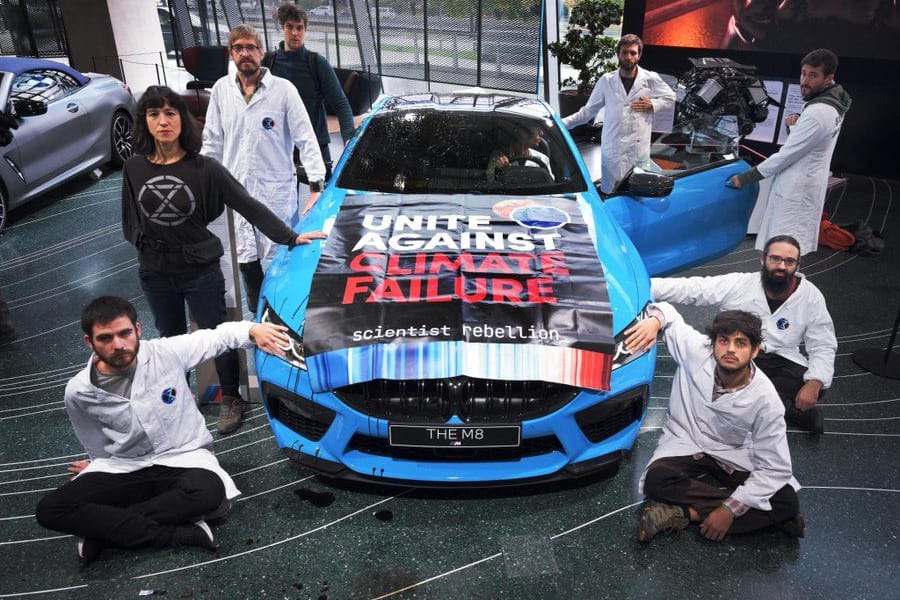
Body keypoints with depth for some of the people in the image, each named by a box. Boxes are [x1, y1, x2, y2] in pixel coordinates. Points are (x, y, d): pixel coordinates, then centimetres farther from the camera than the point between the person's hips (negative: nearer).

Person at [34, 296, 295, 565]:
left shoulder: (166, 353, -12)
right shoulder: (79, 392, -8)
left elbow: (218, 336, -1)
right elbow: (100, 449, 11)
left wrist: (253, 329, -17)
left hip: (183, 456, -1)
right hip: (121, 469, 2)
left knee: (208, 491, -36)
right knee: (49, 509, -22)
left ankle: (104, 528, -15)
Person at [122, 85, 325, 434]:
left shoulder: (203, 168, -14)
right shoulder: (134, 169, -4)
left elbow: (249, 207, -14)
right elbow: (129, 217, 13)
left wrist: (289, 237, -19)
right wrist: (143, 242, 0)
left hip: (201, 272, -3)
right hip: (155, 275, 4)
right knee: (172, 341, 21)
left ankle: (231, 399, 31)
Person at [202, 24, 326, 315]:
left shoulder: (283, 89, -5)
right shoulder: (221, 90, 6)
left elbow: (306, 140, -6)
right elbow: (212, 142, 13)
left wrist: (316, 185, -12)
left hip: (277, 188, -4)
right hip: (237, 190, 4)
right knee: (246, 259, 9)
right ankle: (258, 315, 24)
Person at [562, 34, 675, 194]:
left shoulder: (651, 79, 4)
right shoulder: (606, 81, 6)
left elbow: (671, 98, 16)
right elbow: (588, 111, 10)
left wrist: (652, 104, -2)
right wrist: (563, 123, 2)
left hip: (639, 148, 0)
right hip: (612, 149, 0)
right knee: (610, 194, -2)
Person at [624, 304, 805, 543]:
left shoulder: (765, 398, -23)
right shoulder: (697, 349, -21)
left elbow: (775, 468, -20)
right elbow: (667, 310, -5)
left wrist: (730, 509, -29)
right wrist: (655, 320, -30)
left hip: (734, 456, 0)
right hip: (685, 446, 0)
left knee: (787, 502, -24)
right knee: (656, 480, -33)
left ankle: (686, 512, -24)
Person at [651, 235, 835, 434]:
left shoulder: (811, 296, -3)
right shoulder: (738, 284, -6)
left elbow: (823, 347, -1)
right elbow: (689, 288, -12)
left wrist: (814, 383, -20)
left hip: (780, 361, 1)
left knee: (817, 386, -27)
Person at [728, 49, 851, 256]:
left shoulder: (817, 113, -22)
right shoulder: (835, 102, 9)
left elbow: (786, 155, -18)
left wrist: (745, 178, -12)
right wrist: (797, 126, 1)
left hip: (794, 192, -10)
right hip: (809, 185, 10)